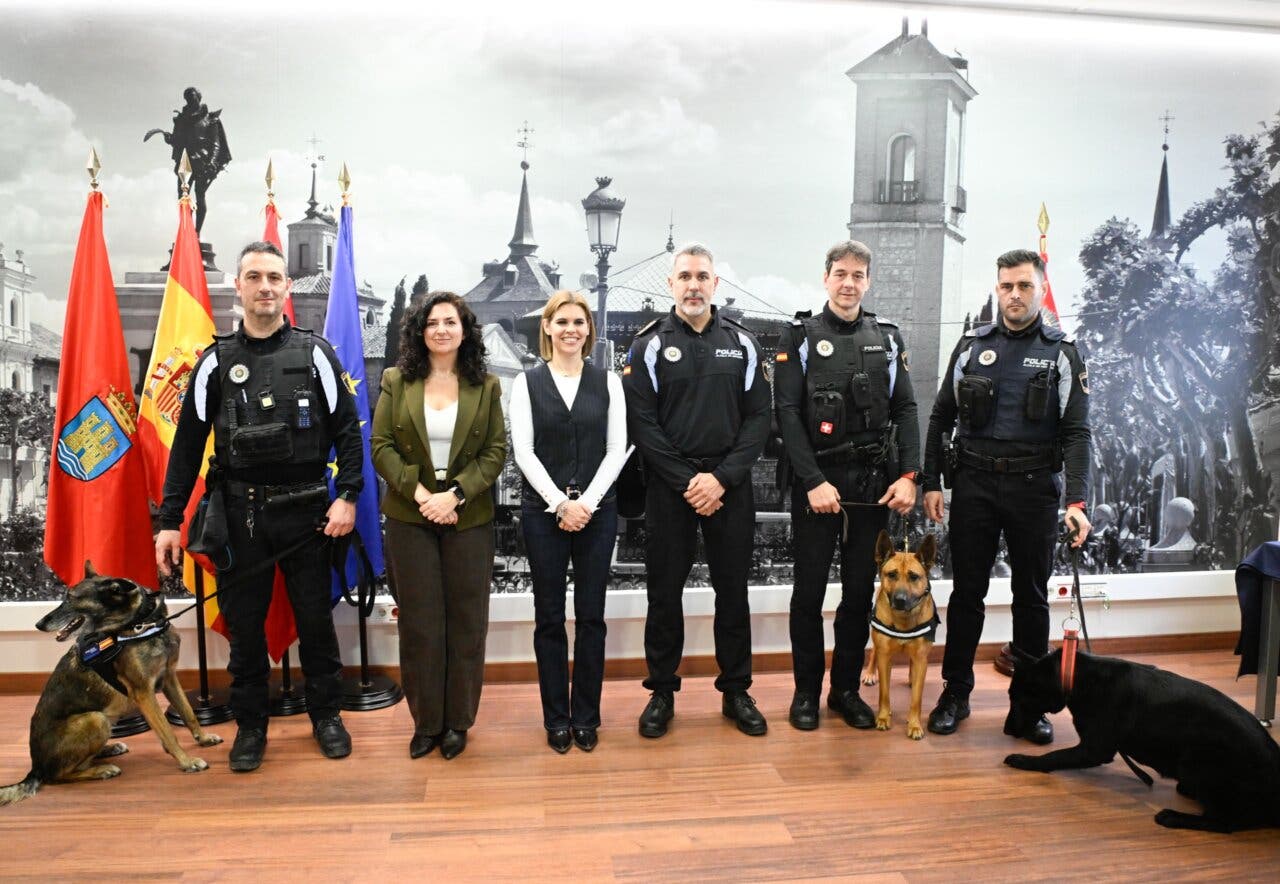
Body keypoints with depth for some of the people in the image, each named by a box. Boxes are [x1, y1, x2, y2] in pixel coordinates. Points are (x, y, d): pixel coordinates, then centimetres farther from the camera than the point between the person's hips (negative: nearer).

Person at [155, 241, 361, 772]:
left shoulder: (315, 353, 1)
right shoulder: (216, 361, 4)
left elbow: (347, 428, 1)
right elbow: (188, 444, 4)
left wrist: (347, 496, -9)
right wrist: (170, 520, 0)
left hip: (306, 510, -1)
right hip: (241, 512, 1)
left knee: (315, 617, 7)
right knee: (244, 622, 9)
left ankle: (326, 714, 25)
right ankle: (250, 726, 24)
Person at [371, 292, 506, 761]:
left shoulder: (485, 386, 3)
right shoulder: (397, 382, 4)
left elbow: (496, 451, -2)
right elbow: (381, 446, -2)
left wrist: (455, 494, -15)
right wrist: (420, 493, -15)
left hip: (469, 519, 0)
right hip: (409, 519, 0)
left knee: (466, 621, 6)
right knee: (419, 621, 6)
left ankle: (458, 721, 20)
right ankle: (426, 722, 20)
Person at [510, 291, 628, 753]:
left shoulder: (607, 381, 5)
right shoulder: (528, 382, 3)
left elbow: (616, 449, 0)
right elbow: (523, 451, -4)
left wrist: (587, 502, -11)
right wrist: (561, 503, -12)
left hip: (597, 510, 1)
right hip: (544, 511, 0)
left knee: (591, 615, 6)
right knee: (549, 617, 6)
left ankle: (586, 717, 18)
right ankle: (556, 719, 18)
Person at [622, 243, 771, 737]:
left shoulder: (742, 343, 6)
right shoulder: (649, 345, 0)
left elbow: (758, 418, 1)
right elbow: (641, 423, -6)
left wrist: (722, 478, -11)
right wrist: (687, 482, -13)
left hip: (730, 487, 2)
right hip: (669, 488, -1)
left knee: (733, 591, 9)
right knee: (664, 593, 6)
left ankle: (736, 691, 23)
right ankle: (662, 692, 21)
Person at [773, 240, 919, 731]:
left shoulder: (888, 339, 10)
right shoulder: (801, 337, 0)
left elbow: (906, 410, 7)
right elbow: (787, 414, -8)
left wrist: (909, 476, -5)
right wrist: (814, 482, -15)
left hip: (874, 483, 3)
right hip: (816, 480, -3)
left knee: (860, 590, 9)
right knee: (810, 589, 3)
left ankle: (847, 689, 23)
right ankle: (806, 691, 17)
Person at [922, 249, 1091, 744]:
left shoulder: (1063, 353, 3)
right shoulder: (971, 346, 7)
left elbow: (1077, 432, -3)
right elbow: (941, 418, 8)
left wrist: (1076, 501, -14)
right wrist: (931, 483, 0)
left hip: (1035, 487, -1)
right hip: (974, 484, 1)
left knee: (1032, 596, 8)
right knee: (966, 592, 6)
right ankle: (955, 693, 20)